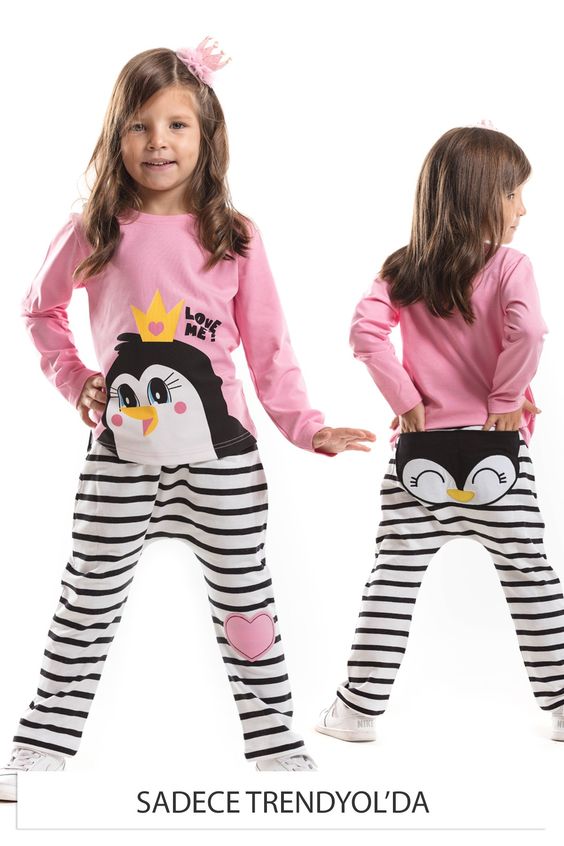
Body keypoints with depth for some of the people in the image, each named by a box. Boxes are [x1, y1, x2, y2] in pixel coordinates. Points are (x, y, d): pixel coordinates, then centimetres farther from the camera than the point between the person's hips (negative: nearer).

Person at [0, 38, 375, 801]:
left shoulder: (234, 238, 0)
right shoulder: (93, 234, 1)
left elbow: (267, 344, 3)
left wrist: (304, 425, -5)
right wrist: (73, 379, 3)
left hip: (220, 452, 0)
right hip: (120, 452, 0)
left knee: (246, 603, 9)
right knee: (87, 604, 9)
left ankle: (279, 750, 23)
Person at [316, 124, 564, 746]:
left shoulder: (403, 271, 5)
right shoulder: (509, 267, -5)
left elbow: (365, 331, -7)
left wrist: (403, 397, -3)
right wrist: (505, 399, -11)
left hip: (421, 446, 3)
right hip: (495, 449, -2)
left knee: (393, 576, 6)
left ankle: (359, 708, 10)